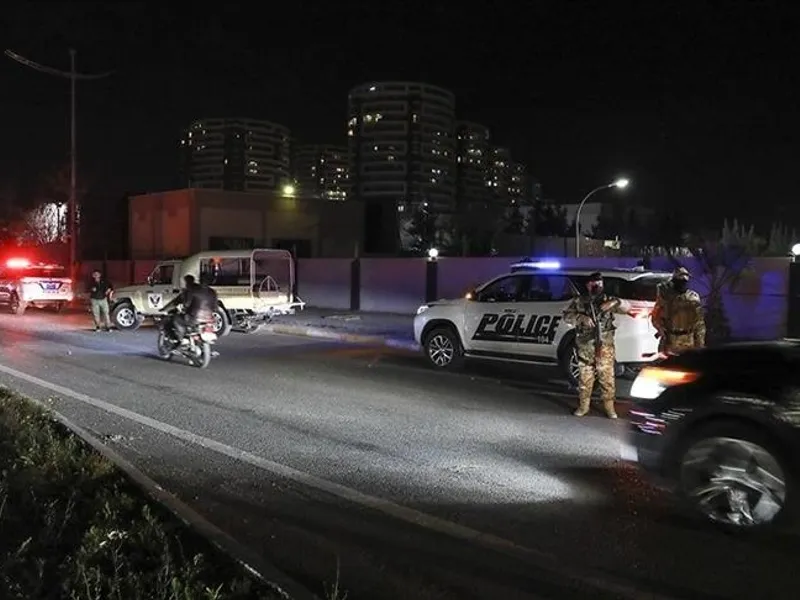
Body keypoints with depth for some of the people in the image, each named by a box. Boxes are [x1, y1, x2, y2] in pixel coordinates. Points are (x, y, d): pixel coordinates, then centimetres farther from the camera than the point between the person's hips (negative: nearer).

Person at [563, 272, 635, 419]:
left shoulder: (607, 300, 8)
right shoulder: (578, 301, 6)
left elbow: (627, 308, 2)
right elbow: (567, 316, -1)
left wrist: (615, 302, -17)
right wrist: (581, 318, -19)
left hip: (605, 346, 0)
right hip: (585, 346, 0)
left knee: (607, 376, 0)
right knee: (584, 376, 6)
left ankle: (609, 407, 10)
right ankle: (583, 406, 17)